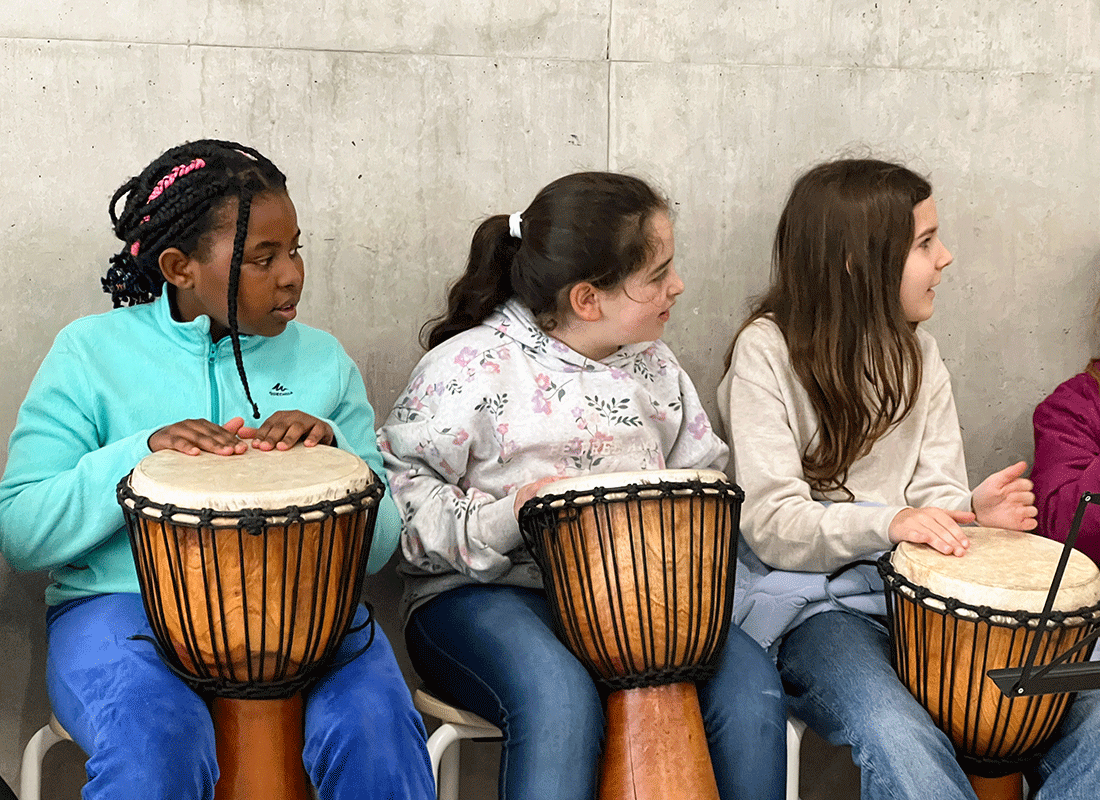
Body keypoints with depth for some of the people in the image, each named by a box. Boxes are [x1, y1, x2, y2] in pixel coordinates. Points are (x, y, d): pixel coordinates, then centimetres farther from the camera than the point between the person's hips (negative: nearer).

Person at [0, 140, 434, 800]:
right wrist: (141, 453, -19)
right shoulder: (92, 352, 2)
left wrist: (331, 449, -13)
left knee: (376, 729, -27)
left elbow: (378, 543, 7)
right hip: (125, 604, -2)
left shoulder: (322, 360, 9)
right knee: (156, 741, -34)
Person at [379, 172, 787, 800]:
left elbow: (703, 470, 24)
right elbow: (399, 487, -8)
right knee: (561, 702, -38)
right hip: (484, 595, -5)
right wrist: (496, 523, -23)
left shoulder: (653, 365, 13)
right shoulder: (471, 366, -7)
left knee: (751, 687, -22)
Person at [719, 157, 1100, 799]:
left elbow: (934, 490, 10)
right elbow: (772, 522, -12)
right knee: (898, 741, -36)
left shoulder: (918, 350, 14)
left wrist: (970, 512, -15)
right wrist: (886, 523, -28)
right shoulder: (769, 349, -5)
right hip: (815, 597, -5)